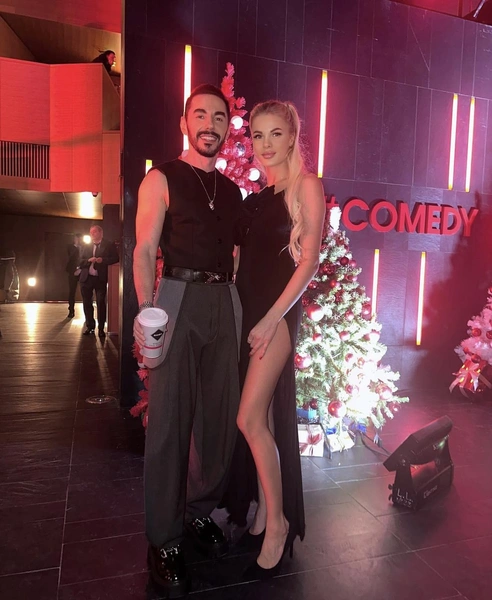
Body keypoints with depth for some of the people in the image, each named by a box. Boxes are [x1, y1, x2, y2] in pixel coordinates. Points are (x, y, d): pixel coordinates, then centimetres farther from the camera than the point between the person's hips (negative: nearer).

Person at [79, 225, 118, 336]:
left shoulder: (109, 245, 3)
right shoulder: (86, 247, 15)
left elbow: (115, 259, -4)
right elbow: (80, 262, 11)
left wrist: (103, 260, -17)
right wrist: (88, 260, -10)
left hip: (100, 278, -4)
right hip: (86, 278, 4)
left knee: (100, 303, -5)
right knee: (87, 303, 7)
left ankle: (101, 328, 2)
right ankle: (90, 326, 19)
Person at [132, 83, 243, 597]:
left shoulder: (232, 190, 18)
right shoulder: (161, 180, 3)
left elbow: (237, 251, 16)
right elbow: (143, 252, -4)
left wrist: (238, 301, 3)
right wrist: (146, 312, -16)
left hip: (225, 301, 5)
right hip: (179, 296, -5)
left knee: (220, 413, 9)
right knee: (170, 417, -2)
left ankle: (200, 512, 29)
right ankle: (164, 538, 14)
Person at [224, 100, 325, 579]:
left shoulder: (305, 185, -3)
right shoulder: (256, 193, 16)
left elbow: (309, 260, -10)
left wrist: (273, 317, -16)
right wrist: (247, 312, 5)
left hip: (278, 309, -6)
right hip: (247, 306, 7)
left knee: (251, 419, -10)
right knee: (262, 418, 11)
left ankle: (277, 523, 9)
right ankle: (263, 514, 26)